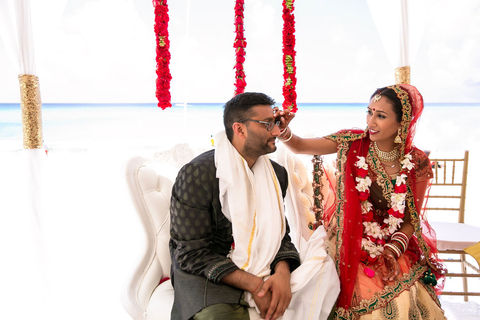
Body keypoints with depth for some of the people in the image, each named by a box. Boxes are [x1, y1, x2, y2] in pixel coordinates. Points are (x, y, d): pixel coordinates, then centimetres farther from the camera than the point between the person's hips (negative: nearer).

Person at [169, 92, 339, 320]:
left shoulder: (277, 174, 6)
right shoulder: (196, 174, -14)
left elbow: (280, 234, 7)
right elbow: (192, 253, -16)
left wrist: (282, 273, -16)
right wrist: (253, 284, -24)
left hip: (261, 270, 6)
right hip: (208, 275, -5)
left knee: (323, 271, -14)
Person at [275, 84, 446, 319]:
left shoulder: (417, 163, -4)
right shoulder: (352, 143, -6)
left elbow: (412, 219, 2)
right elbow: (300, 146, -9)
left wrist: (393, 250, -13)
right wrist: (284, 131, -30)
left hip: (392, 249, 1)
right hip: (348, 245, -1)